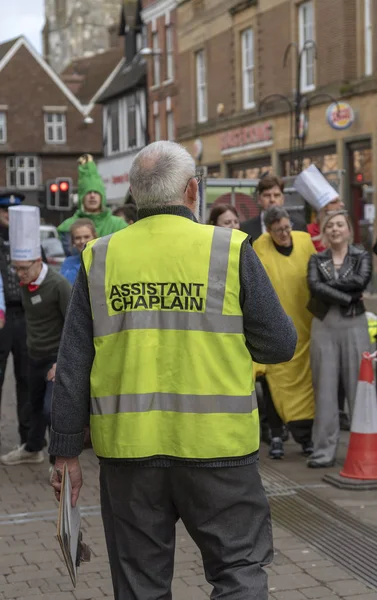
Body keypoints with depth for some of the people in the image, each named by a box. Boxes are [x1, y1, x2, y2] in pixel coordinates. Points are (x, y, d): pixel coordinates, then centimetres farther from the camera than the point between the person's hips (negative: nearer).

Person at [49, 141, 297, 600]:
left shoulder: (100, 258, 2)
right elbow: (280, 345, -2)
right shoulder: (231, 250, -5)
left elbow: (73, 367, 3)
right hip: (215, 444, -2)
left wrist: (66, 451, 9)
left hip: (127, 446, 3)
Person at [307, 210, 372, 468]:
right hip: (324, 326, 2)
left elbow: (361, 281, -14)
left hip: (354, 324, -1)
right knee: (324, 389, 1)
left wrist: (329, 283, -8)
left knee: (358, 387, -2)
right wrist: (347, 297, -13)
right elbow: (314, 286, -9)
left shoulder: (362, 257, 7)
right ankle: (325, 451, 5)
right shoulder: (317, 260, 10)